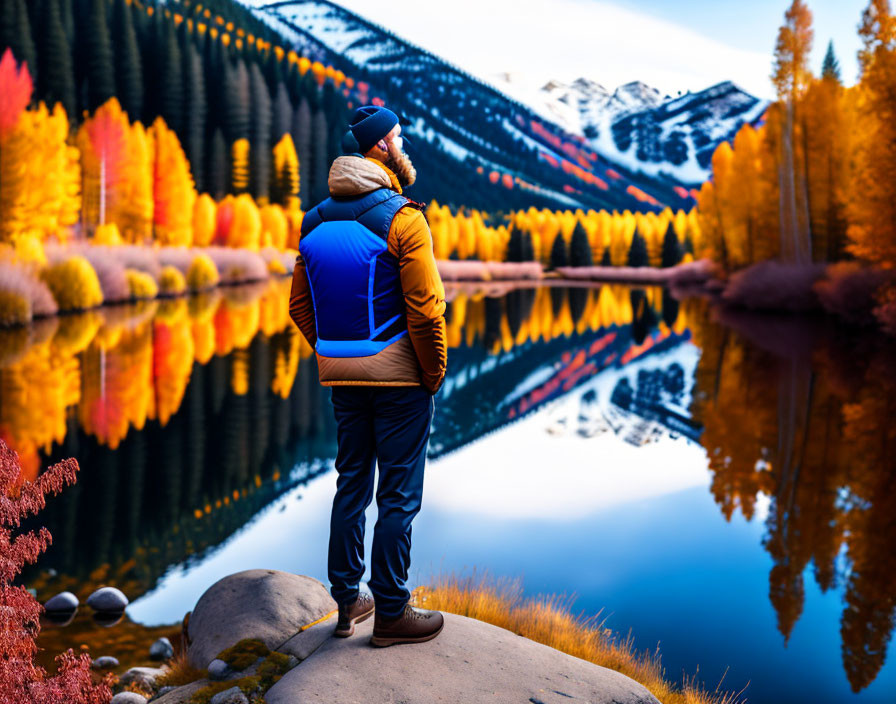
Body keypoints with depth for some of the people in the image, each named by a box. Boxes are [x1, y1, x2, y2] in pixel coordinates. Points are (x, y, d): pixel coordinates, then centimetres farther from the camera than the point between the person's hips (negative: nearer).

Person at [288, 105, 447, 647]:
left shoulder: (316, 222, 8)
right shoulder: (401, 217, -13)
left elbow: (300, 306, 11)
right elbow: (425, 309, -18)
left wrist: (335, 357, 14)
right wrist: (435, 374, -7)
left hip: (341, 377, 7)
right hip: (399, 376, -6)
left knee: (351, 485, 16)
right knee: (399, 495, 3)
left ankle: (347, 601, 26)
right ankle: (391, 613, 12)